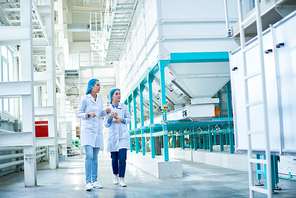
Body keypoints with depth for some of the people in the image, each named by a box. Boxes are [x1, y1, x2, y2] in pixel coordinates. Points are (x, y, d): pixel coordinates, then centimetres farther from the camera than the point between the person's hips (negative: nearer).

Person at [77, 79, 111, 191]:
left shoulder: (100, 99, 11)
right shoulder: (85, 99, -6)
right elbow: (78, 114, -3)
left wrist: (106, 112, 1)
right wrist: (89, 114, -19)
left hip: (97, 130, 6)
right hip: (87, 130, -6)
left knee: (95, 157, 8)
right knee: (89, 156, -15)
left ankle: (94, 181, 12)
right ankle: (88, 182, -12)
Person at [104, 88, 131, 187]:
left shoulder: (124, 107, 4)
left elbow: (129, 119, 9)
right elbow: (106, 124, 4)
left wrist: (121, 119, -11)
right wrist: (110, 117, -16)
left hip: (123, 135, -1)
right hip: (113, 136, 1)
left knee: (122, 158, -12)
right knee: (114, 159, 7)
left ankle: (121, 179, -9)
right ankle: (115, 176, 29)